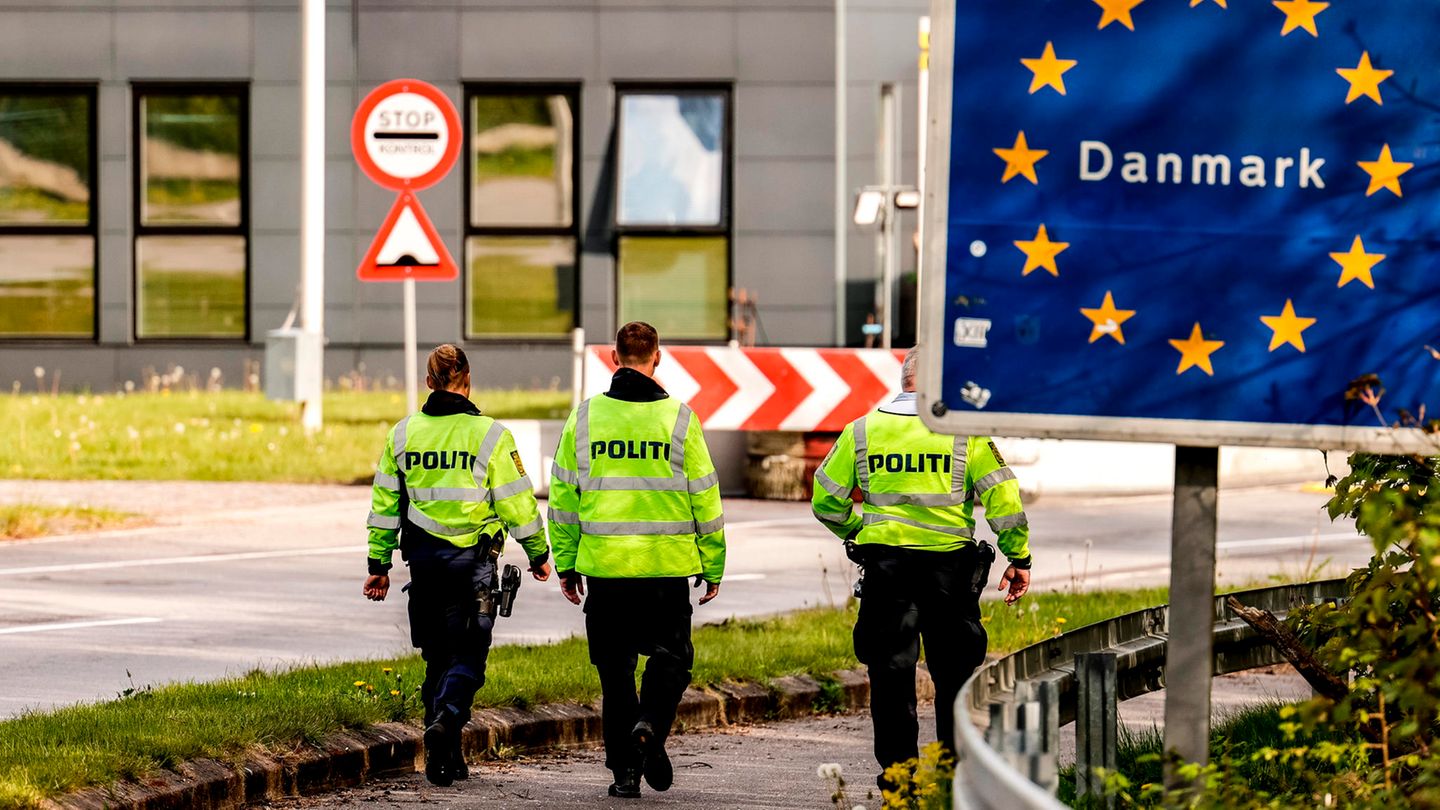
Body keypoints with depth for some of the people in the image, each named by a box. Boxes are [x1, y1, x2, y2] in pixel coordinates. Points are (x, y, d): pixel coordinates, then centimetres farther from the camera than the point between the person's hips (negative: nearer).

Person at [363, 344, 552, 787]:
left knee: (437, 657, 13)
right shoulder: (489, 435, -7)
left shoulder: (402, 434, 4)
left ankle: (446, 759, 12)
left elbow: (384, 503, 8)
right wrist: (538, 554, 10)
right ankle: (446, 719, -27)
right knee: (468, 655, 1)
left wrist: (379, 564, 15)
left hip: (423, 559, 3)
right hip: (472, 560, -3)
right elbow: (516, 502, -3)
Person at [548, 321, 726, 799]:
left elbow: (562, 496, 6)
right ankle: (650, 726, -14)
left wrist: (566, 563, 14)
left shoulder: (586, 417, 2)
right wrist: (712, 566, 10)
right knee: (670, 656, 13)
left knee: (615, 670, 10)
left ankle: (624, 769, 8)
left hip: (603, 563, 1)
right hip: (668, 564, -1)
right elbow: (705, 497, 0)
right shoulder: (678, 418, -3)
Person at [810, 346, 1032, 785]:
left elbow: (825, 500, 10)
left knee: (891, 669, 6)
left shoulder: (861, 431, 5)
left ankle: (897, 767, 4)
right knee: (955, 668, 9)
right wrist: (1019, 558, 5)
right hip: (949, 563, -1)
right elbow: (1002, 496, -3)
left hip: (885, 563, 1)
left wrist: (854, 531, 28)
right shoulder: (966, 433, -1)